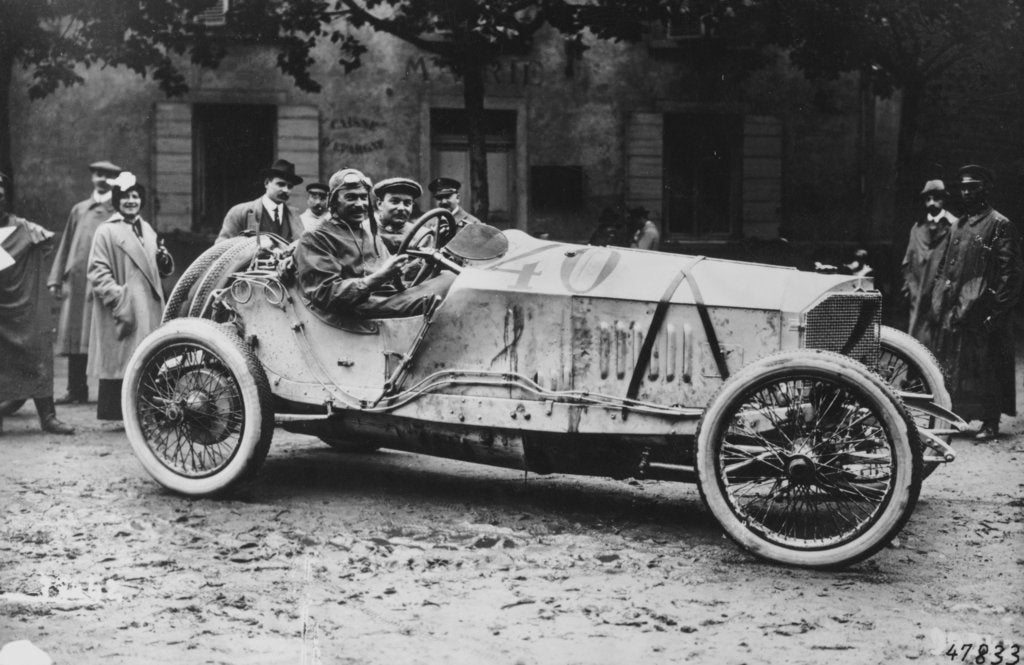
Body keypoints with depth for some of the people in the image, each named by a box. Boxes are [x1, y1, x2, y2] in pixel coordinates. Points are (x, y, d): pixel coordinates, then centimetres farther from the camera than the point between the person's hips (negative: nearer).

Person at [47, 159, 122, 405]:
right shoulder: (79, 210, 19)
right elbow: (66, 245, 18)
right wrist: (56, 279, 10)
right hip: (77, 281, 4)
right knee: (75, 334, 2)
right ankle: (76, 389, 8)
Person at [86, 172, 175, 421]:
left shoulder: (147, 230, 18)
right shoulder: (106, 231, -2)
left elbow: (162, 270, 23)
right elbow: (97, 272, -8)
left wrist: (164, 260, 0)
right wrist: (118, 298, -19)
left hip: (149, 308, 6)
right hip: (122, 311, -6)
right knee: (120, 362, -6)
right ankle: (116, 412, -1)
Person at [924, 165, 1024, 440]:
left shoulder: (1000, 225, -4)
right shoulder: (957, 226, 18)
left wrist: (997, 311, -15)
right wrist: (936, 303, 11)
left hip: (981, 311, -7)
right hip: (950, 311, 7)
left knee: (984, 366, -2)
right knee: (946, 366, 6)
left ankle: (990, 423, 6)